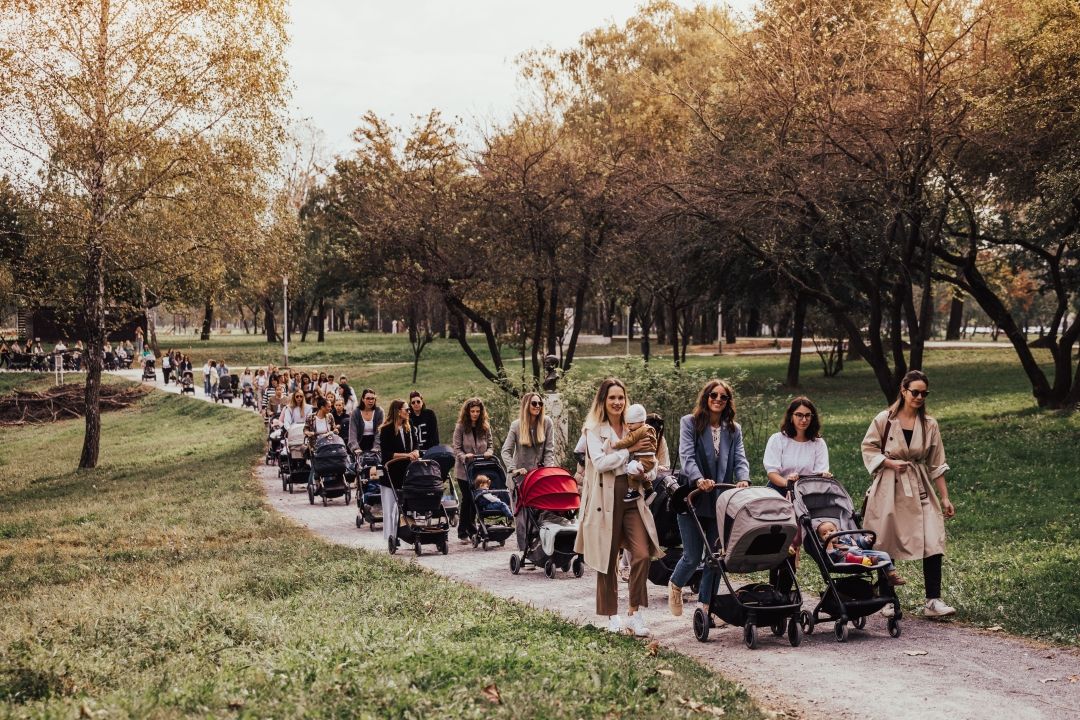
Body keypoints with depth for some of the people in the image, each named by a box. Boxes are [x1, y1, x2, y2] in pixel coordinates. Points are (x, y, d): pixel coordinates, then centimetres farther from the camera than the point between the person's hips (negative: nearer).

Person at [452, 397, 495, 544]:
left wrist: (488, 453, -10)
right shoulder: (461, 426, -3)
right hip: (464, 470, -3)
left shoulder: (485, 427, 7)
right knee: (467, 499, -3)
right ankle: (462, 533, 4)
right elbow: (456, 448, -5)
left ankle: (471, 530, 15)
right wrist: (465, 456, -23)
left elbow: (490, 445, 12)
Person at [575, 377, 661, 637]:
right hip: (606, 499, -4)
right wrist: (629, 450, -13)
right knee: (608, 559, 4)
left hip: (632, 497, 4)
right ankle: (612, 615, 17)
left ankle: (636, 613, -3)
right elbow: (600, 462, -15)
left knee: (642, 554, -11)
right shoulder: (594, 429, -1)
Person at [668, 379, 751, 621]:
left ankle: (706, 606, 15)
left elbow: (740, 459, 1)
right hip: (693, 498, -4)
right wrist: (699, 479, -31)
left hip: (721, 500, 4)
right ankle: (675, 586, 30)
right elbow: (686, 455, -13)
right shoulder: (690, 423, 0)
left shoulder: (734, 429, 12)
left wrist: (743, 479, -22)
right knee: (693, 556, -1)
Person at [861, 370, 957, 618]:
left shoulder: (929, 425, 5)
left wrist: (945, 498, 6)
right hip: (889, 490, -2)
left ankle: (933, 601, -8)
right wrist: (890, 463, -11)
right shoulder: (884, 420, -3)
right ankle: (888, 600, 17)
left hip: (920, 491, 2)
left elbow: (936, 465, 8)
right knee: (887, 546, 3)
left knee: (933, 544, -11)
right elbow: (868, 448, 4)